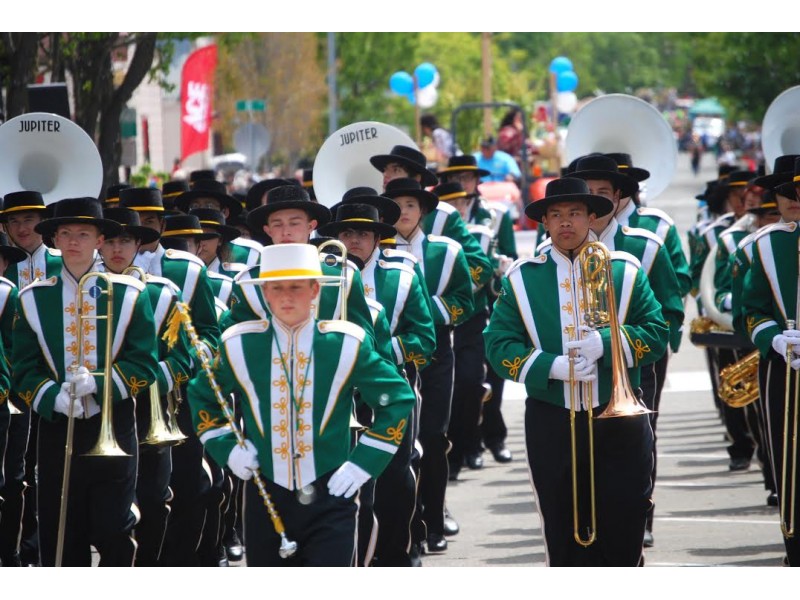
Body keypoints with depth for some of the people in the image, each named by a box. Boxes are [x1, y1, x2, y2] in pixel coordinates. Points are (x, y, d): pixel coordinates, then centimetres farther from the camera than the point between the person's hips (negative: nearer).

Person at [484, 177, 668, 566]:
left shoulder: (625, 271, 4)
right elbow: (499, 345, -1)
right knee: (564, 535, 6)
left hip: (619, 422, 0)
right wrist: (552, 367, -18)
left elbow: (657, 334, 0)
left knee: (624, 531, 2)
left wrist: (605, 342, -18)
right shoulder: (522, 278, 3)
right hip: (551, 426, 0)